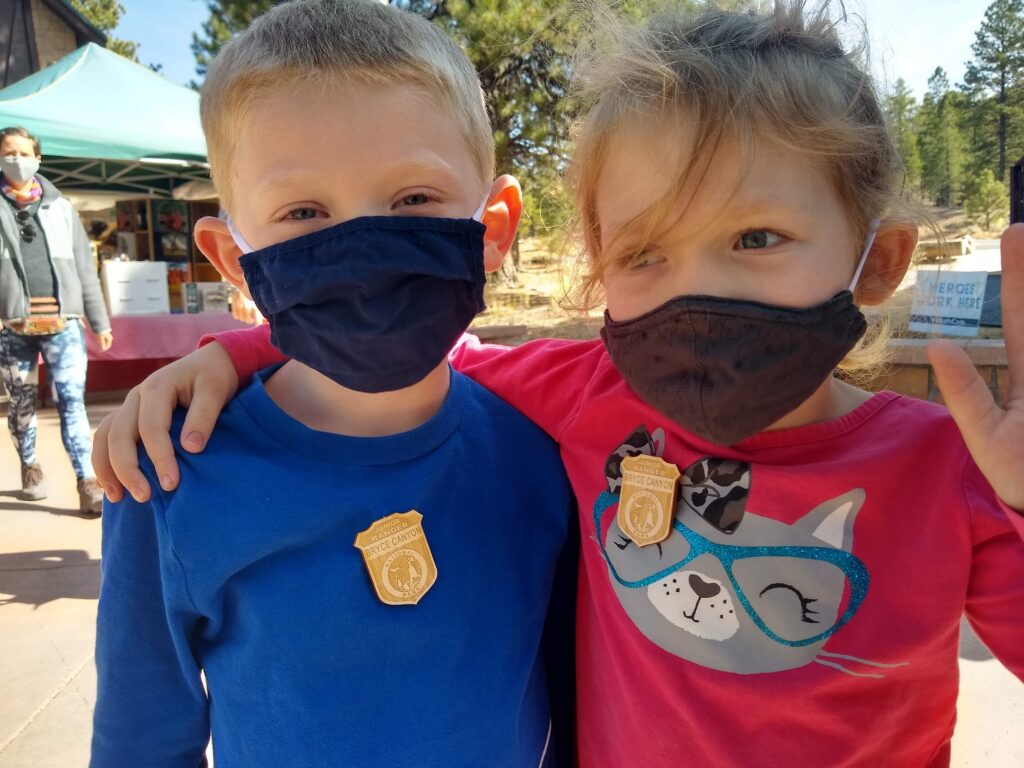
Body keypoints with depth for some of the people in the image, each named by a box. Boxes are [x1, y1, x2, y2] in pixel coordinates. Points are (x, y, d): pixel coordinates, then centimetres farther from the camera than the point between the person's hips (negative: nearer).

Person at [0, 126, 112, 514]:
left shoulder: (60, 207, 13)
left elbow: (84, 267, 12)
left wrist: (100, 321, 9)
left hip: (62, 322, 0)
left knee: (72, 400, -5)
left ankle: (87, 481, -6)